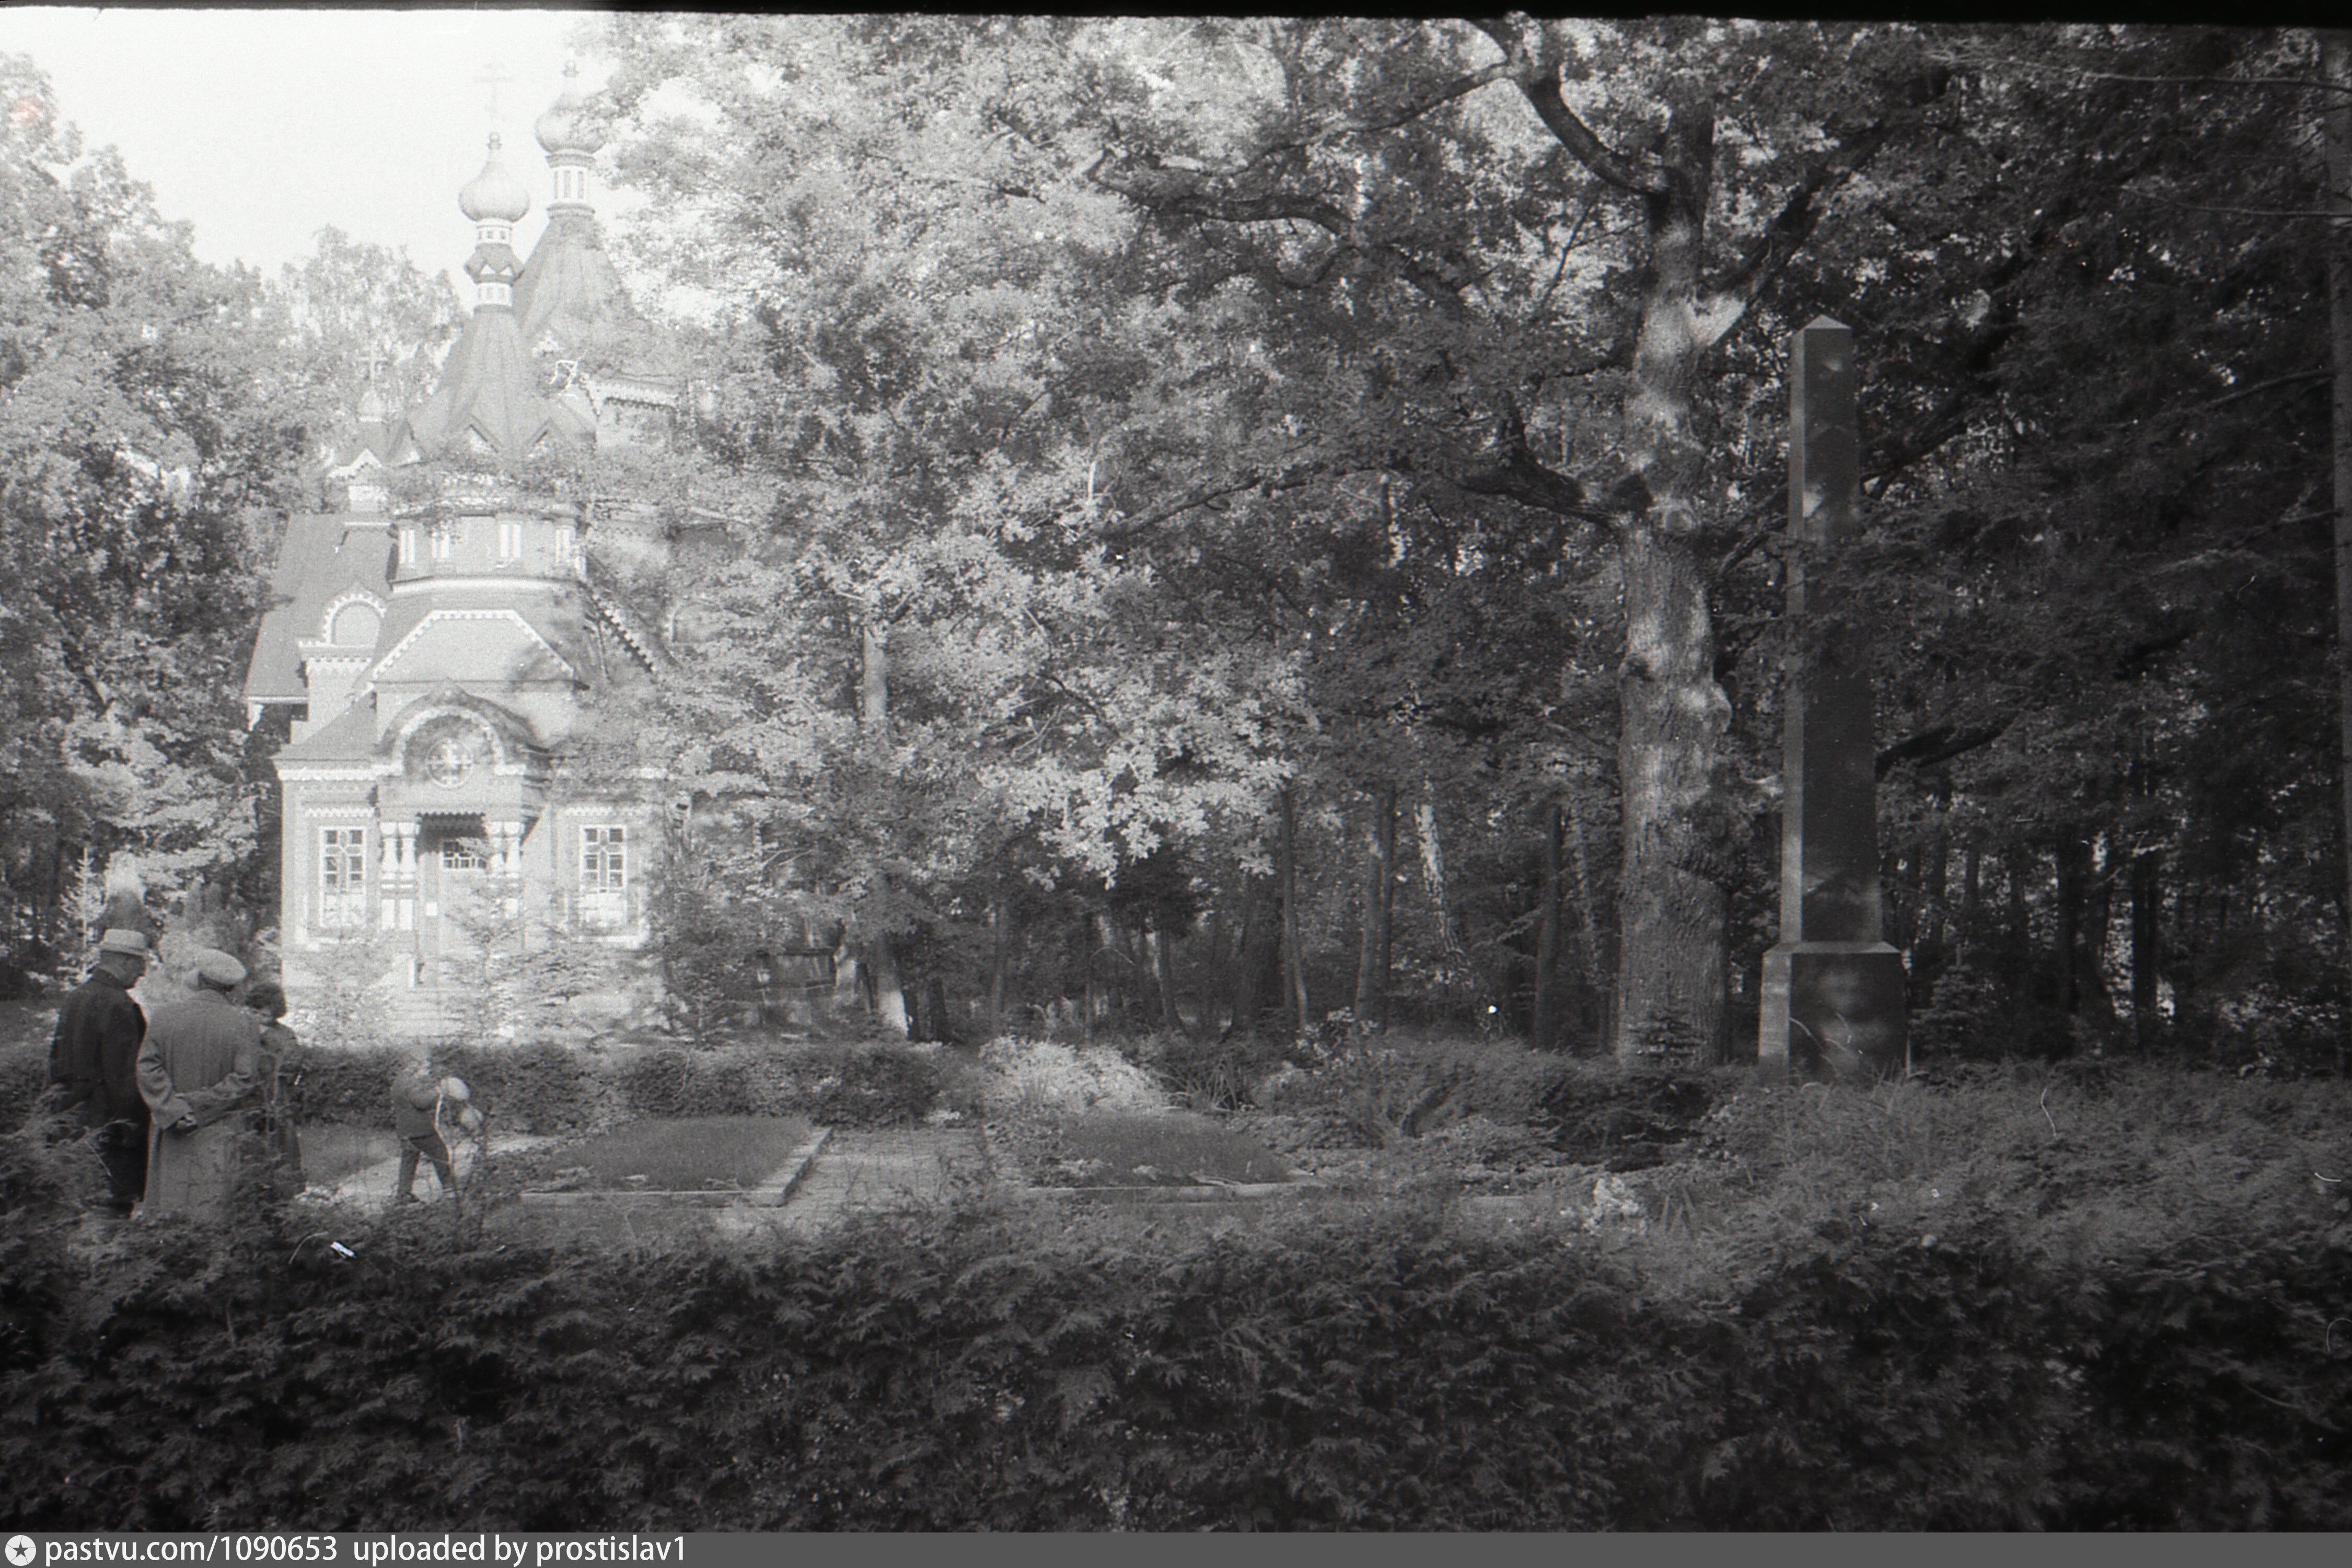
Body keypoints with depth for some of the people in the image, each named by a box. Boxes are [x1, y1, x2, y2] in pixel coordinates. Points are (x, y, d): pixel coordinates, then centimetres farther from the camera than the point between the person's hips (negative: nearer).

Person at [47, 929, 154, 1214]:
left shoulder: (76, 996, 12)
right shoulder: (118, 1004, -18)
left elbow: (60, 1055, 17)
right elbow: (123, 1068, -20)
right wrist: (130, 1120, -17)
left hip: (80, 1102, 9)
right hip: (111, 1105, -9)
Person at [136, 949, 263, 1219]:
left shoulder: (163, 1018, -1)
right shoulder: (244, 1024, -7)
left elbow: (148, 1069, -6)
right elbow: (245, 1077, -11)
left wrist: (176, 1110, -10)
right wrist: (200, 1105, -6)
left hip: (173, 1143, 2)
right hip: (222, 1138, -2)